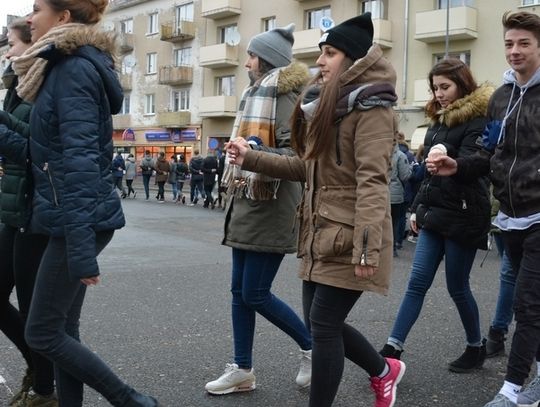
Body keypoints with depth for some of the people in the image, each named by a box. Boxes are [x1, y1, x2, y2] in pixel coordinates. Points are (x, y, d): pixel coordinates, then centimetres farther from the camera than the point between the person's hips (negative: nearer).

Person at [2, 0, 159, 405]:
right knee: (62, 330, 13)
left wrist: (82, 247, -25)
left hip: (78, 220, -10)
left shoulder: (74, 68, -14)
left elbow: (80, 158, -22)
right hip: (74, 218, 10)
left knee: (43, 333, 0)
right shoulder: (67, 66, 17)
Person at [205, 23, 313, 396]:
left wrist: (260, 175, -27)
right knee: (240, 291, 10)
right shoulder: (255, 94, 17)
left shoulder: (286, 95, -11)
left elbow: (296, 149, -21)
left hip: (271, 206, -9)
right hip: (246, 203, 9)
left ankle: (312, 348, 15)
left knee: (256, 294, -5)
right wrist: (237, 176, 16)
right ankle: (243, 370, 20)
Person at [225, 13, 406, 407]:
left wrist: (365, 246, -26)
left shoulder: (370, 107, -12)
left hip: (348, 238, -9)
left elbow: (372, 180, -20)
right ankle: (384, 370, 36)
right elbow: (307, 168, 18)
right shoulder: (325, 104, 15)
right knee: (323, 322, 14)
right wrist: (252, 159, 10)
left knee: (324, 325, -4)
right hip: (321, 234, 9)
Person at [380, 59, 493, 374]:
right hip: (434, 214, 7)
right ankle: (393, 350, 1)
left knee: (457, 286, 4)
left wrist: (448, 160, -41)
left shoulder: (477, 120, -8)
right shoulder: (438, 119, 15)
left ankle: (477, 348, 25)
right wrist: (418, 207, 19)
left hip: (462, 215, -7)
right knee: (417, 282, 2)